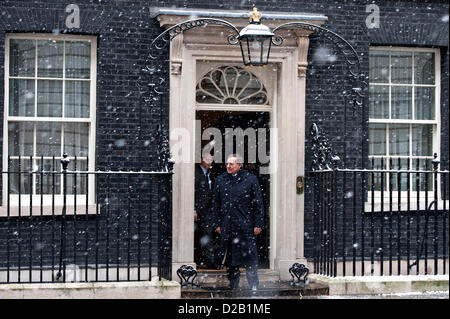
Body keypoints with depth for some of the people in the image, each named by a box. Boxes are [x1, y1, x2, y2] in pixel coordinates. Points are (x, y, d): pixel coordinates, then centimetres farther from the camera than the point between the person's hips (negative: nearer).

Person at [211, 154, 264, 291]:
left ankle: (254, 286, 6)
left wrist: (258, 224, -4)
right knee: (229, 259, 8)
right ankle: (233, 285, 19)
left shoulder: (250, 179, -1)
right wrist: (217, 223, 8)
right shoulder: (220, 180, 9)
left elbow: (258, 203, 0)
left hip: (246, 225, -3)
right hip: (227, 227, 4)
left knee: (249, 257, -2)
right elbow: (216, 204, 14)